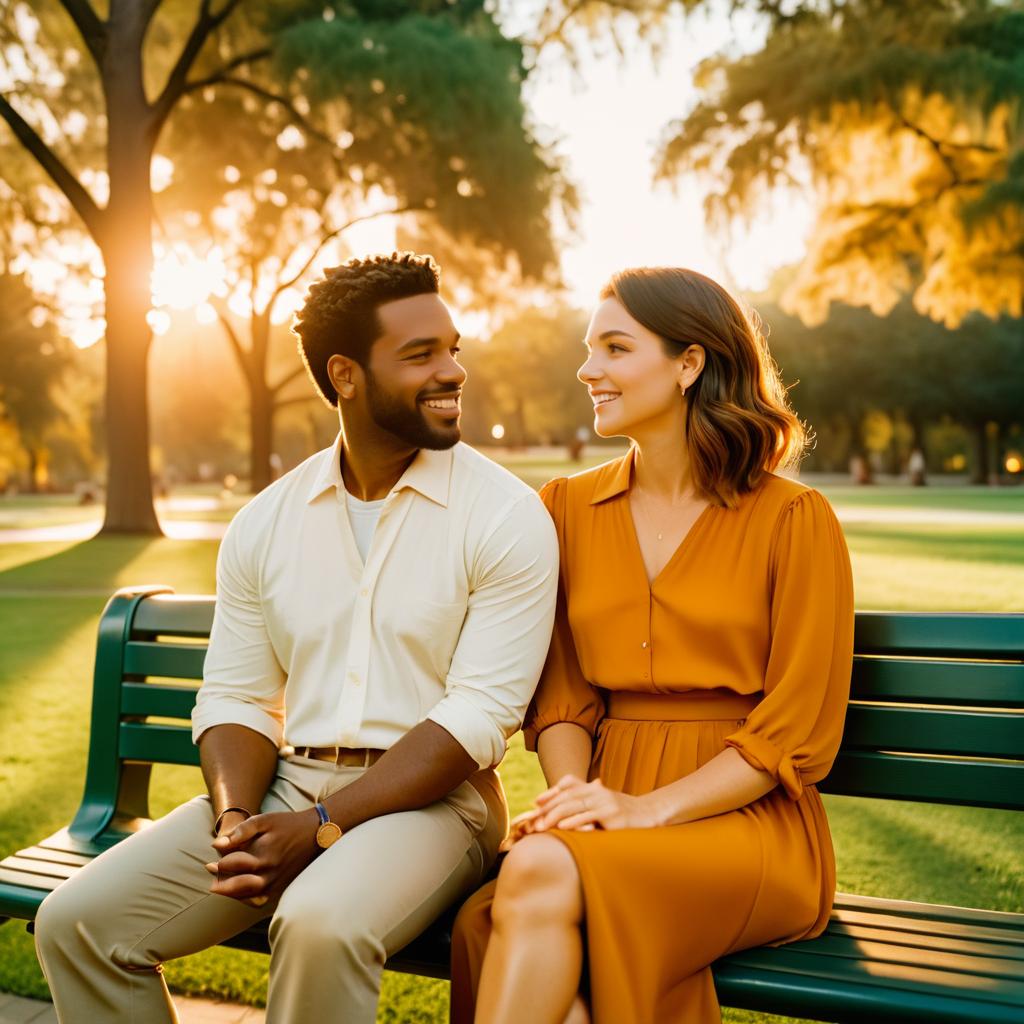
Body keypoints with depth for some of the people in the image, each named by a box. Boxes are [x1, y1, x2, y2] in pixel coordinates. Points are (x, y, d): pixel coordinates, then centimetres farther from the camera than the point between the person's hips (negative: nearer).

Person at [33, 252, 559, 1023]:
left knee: (322, 925, -34)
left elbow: (478, 716, -13)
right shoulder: (265, 524, 7)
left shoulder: (505, 516, -8)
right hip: (283, 786, 4)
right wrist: (237, 819, -11)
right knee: (77, 923, -10)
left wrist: (321, 826, -19)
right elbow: (235, 698, 9)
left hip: (429, 796, -4)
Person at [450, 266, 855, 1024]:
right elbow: (562, 692, 10)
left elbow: (798, 734, -5)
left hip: (749, 819, -3)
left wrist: (649, 807, -14)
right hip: (612, 806, 3)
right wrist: (573, 794, -10)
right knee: (488, 925, -31)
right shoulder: (568, 507, 12)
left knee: (541, 873, -32)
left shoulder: (794, 520, -2)